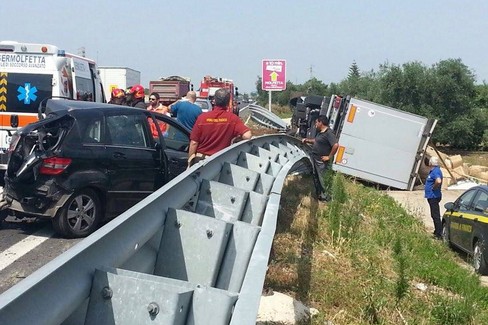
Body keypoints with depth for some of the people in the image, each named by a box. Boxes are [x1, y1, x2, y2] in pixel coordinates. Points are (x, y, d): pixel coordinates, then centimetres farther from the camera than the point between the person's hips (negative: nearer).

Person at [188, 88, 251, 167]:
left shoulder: (202, 117, -9)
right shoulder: (233, 118, -10)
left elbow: (194, 143, -7)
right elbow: (247, 136, -20)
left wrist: (190, 160, 5)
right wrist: (235, 139, 0)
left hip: (200, 159, 0)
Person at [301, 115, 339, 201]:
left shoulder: (329, 133, -23)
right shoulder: (320, 132, 8)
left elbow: (336, 145, -32)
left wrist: (329, 157, -25)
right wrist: (307, 140, 15)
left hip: (322, 161, -10)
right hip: (315, 159, 10)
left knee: (321, 179, 1)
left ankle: (325, 196, 16)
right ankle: (318, 194, 33)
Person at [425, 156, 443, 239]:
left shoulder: (436, 171, -19)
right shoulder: (433, 170, 13)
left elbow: (438, 181, -38)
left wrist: (434, 188, -22)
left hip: (433, 196, -11)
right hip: (431, 196, 11)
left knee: (435, 215, -7)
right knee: (435, 215, 19)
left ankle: (439, 234, -4)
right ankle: (437, 232, 29)